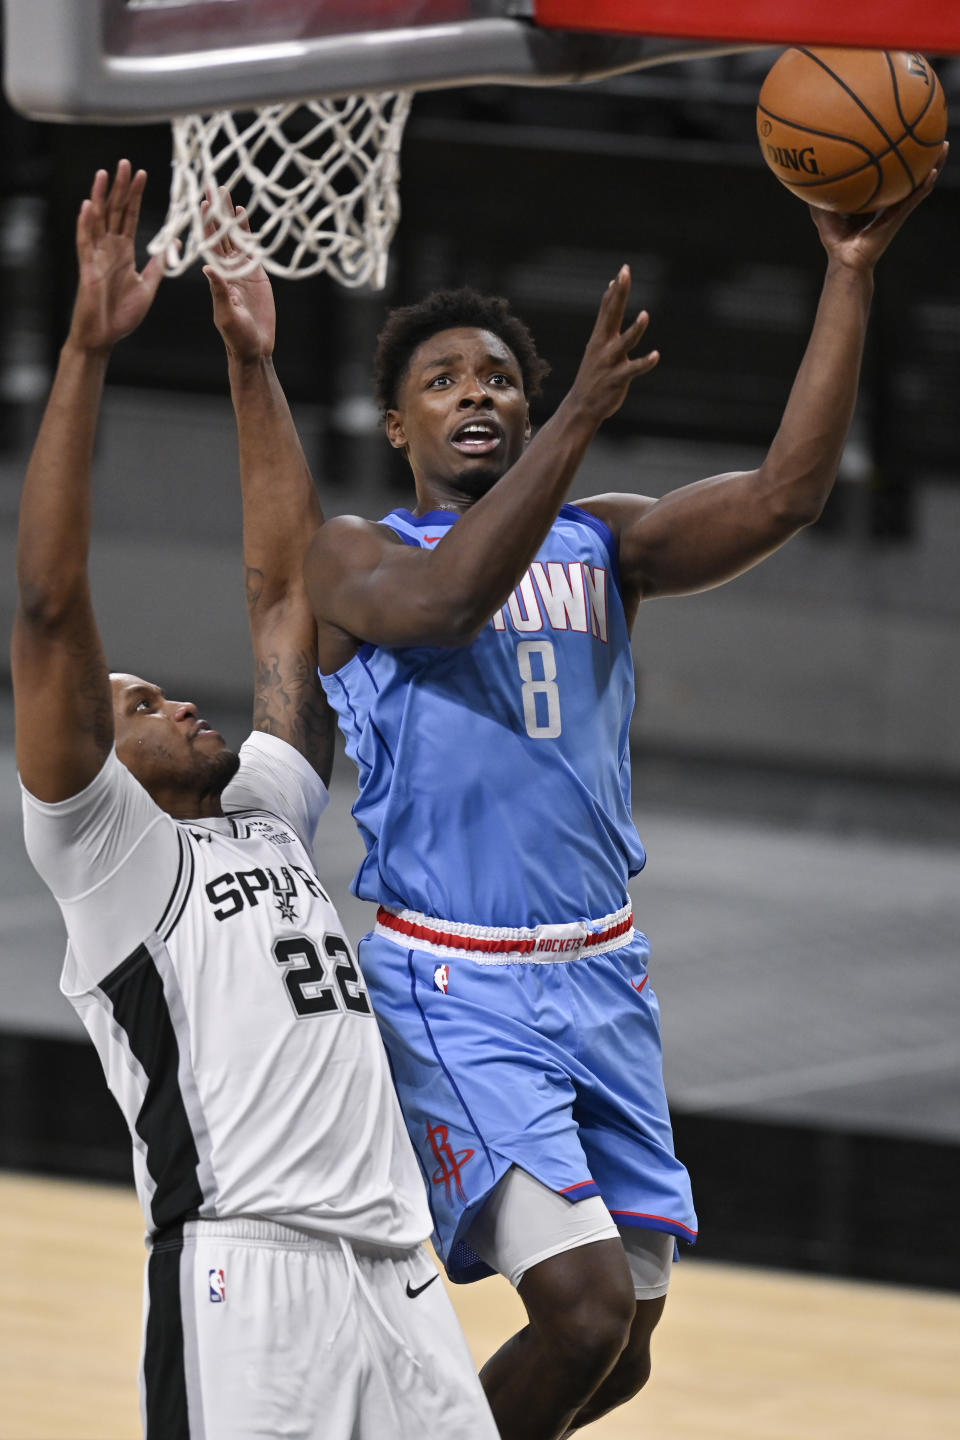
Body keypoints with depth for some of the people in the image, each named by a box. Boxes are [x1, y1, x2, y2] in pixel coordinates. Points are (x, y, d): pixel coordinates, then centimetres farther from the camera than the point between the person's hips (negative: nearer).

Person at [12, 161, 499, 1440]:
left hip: (395, 1276, 7)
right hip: (244, 1276, -7)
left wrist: (252, 368, 26)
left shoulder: (266, 821, 26)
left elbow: (285, 594, 29)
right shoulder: (104, 851, 7)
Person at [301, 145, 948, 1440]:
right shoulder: (353, 557, -1)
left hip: (602, 979, 6)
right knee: (585, 1308, -20)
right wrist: (582, 418, -34)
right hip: (453, 986, -6)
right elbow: (446, 598, -24)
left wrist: (851, 276, -13)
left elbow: (785, 496, -4)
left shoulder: (603, 543, 11)